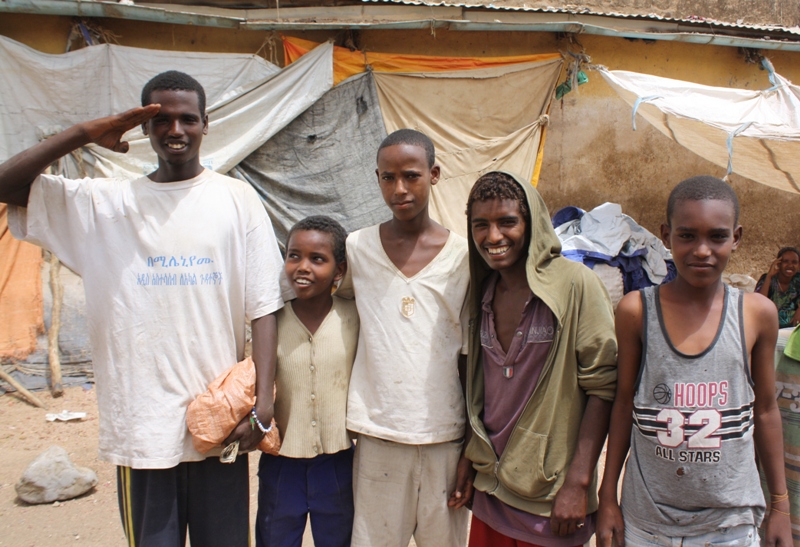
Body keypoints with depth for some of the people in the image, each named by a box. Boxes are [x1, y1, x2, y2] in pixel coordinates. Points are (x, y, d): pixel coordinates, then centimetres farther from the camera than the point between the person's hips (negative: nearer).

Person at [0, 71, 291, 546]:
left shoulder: (236, 198, 0)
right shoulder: (105, 202, 4)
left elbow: (263, 306, -3)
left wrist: (263, 401, -11)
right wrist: (82, 134, -7)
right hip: (141, 423, 1)